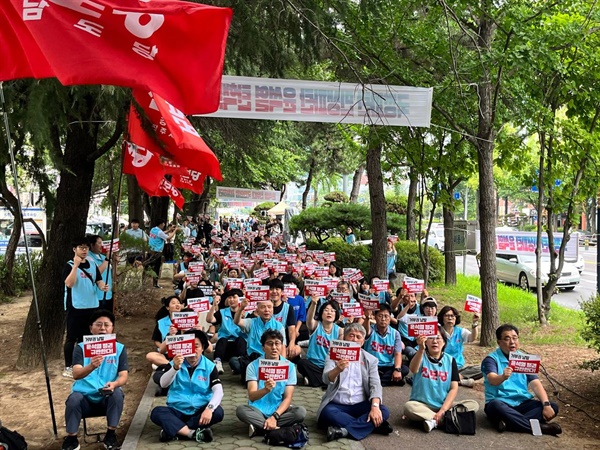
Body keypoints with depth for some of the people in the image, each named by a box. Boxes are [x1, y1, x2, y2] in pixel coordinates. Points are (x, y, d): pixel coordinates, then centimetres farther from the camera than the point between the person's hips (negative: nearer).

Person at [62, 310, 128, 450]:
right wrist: (91, 366, -40)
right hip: (85, 396, 0)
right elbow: (76, 374, -17)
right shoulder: (81, 348, -2)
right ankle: (71, 439, -11)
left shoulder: (119, 348, 1)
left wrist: (114, 384, -32)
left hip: (108, 398, 1)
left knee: (117, 394, -31)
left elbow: (124, 375, -8)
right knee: (74, 398, -32)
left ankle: (110, 435, -13)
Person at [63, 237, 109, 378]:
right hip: (75, 307, -6)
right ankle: (68, 367, 5)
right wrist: (76, 265, -26)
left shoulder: (92, 265, 10)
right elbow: (69, 283, -21)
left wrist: (102, 287, -11)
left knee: (85, 337, 14)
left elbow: (98, 280, 12)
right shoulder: (69, 266, -8)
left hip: (91, 306, 6)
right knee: (72, 337, -1)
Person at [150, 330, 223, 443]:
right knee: (156, 412, -27)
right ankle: (193, 433, -34)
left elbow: (218, 391, -13)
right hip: (177, 410, 0)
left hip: (200, 411, 0)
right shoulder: (176, 363, 2)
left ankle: (172, 429, -25)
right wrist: (175, 368, -33)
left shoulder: (209, 366, -1)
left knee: (218, 412, -30)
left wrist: (209, 408, -32)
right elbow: (163, 384, -14)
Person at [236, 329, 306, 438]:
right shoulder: (253, 366, -8)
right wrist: (266, 389, -40)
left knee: (301, 412, -28)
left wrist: (274, 416, -24)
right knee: (241, 410, -31)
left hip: (279, 409, 1)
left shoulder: (289, 366, -5)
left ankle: (259, 427, -21)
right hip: (258, 410, -1)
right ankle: (276, 429, -24)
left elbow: (288, 398, -8)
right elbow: (252, 396, -18)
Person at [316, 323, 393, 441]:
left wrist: (375, 406, -22)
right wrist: (337, 370, -39)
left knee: (383, 411, -24)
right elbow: (326, 379, -15)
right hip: (336, 405, -2)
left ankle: (344, 431, -32)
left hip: (360, 405, 2)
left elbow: (375, 385, -3)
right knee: (327, 413, -34)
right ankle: (374, 426, -26)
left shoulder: (370, 360, 9)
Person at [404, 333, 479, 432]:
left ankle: (434, 421, -23)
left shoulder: (450, 360, 5)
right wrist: (421, 349, -45)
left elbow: (454, 388, -2)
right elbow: (413, 370, -26)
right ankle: (445, 419, -22)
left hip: (444, 405, 3)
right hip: (422, 404, -3)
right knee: (408, 407, -34)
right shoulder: (421, 356, -2)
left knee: (474, 405, -18)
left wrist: (442, 411, -16)